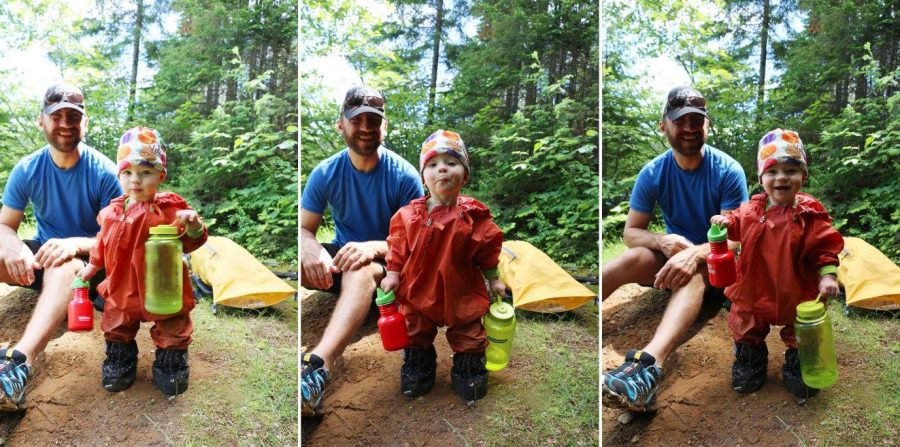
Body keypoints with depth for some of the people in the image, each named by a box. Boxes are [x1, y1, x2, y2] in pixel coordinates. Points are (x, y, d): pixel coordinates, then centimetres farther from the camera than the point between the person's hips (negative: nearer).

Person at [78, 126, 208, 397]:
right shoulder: (113, 212, -1)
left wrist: (194, 227, -36)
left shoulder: (170, 209, -15)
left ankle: (171, 364, 32)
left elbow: (191, 243, -17)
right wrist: (92, 266, 18)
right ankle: (120, 361, 43)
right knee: (117, 329, 21)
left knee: (172, 331, 10)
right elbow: (104, 242, 15)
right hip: (122, 288, 4)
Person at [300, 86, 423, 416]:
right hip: (340, 258, 5)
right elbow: (304, 229, -5)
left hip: (388, 268, -5)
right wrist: (311, 249, -32)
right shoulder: (325, 173, -4)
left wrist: (373, 247, -35)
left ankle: (318, 365, -63)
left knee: (361, 270, -40)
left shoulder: (403, 175, -12)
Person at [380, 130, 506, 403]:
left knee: (469, 338, 14)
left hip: (462, 293, -1)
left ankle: (469, 371, 37)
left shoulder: (474, 215, -14)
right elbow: (398, 249, -1)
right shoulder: (410, 215, -12)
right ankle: (418, 368, 43)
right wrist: (393, 274, -7)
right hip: (419, 292, 1)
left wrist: (494, 279, 3)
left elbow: (488, 250, -2)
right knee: (416, 336, 20)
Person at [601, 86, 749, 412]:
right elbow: (630, 232, -6)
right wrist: (662, 241, -29)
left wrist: (695, 253, -40)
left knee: (693, 271, -38)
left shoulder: (728, 171, -14)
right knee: (633, 258, -29)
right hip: (672, 252, 3)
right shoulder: (653, 173, -6)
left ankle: (649, 362, -66)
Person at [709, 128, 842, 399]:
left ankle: (798, 364, 36)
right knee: (747, 327, 17)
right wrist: (726, 222, -7)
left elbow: (825, 248, -11)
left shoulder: (809, 214, -14)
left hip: (796, 293, -3)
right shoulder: (751, 210, -4)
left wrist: (828, 275, -24)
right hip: (754, 291, 3)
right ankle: (751, 358, 40)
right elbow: (737, 226, 15)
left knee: (800, 334, 12)